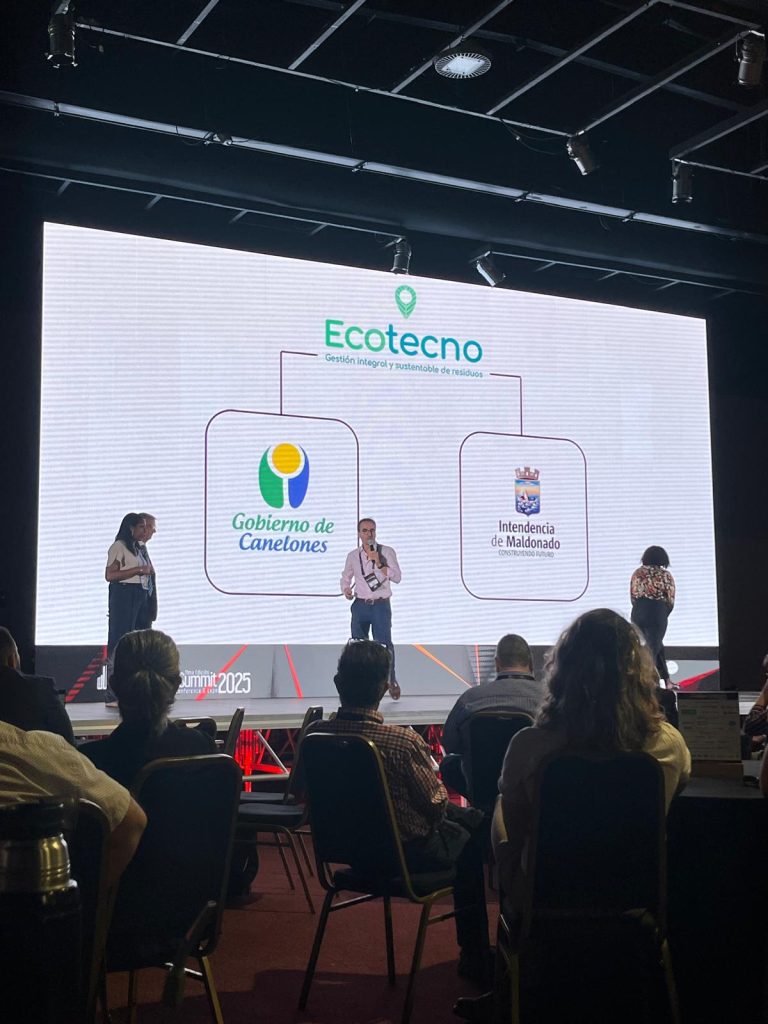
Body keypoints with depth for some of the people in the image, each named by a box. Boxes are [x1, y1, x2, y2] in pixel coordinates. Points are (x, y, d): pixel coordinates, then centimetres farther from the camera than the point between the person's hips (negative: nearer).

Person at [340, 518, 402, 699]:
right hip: (360, 605, 3)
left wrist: (379, 563, -19)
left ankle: (391, 681, 12)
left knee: (384, 643, -5)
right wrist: (346, 589, 0)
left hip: (381, 605, -3)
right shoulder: (353, 556, 7)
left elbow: (397, 577, -10)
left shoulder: (386, 552, -1)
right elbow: (346, 577, 21)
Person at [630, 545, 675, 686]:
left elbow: (632, 596, 8)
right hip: (657, 614, -4)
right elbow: (671, 601, -1)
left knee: (657, 646, 18)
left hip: (638, 614, 4)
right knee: (653, 649, 0)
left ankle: (666, 681, 23)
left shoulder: (637, 573, 9)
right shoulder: (665, 575, -1)